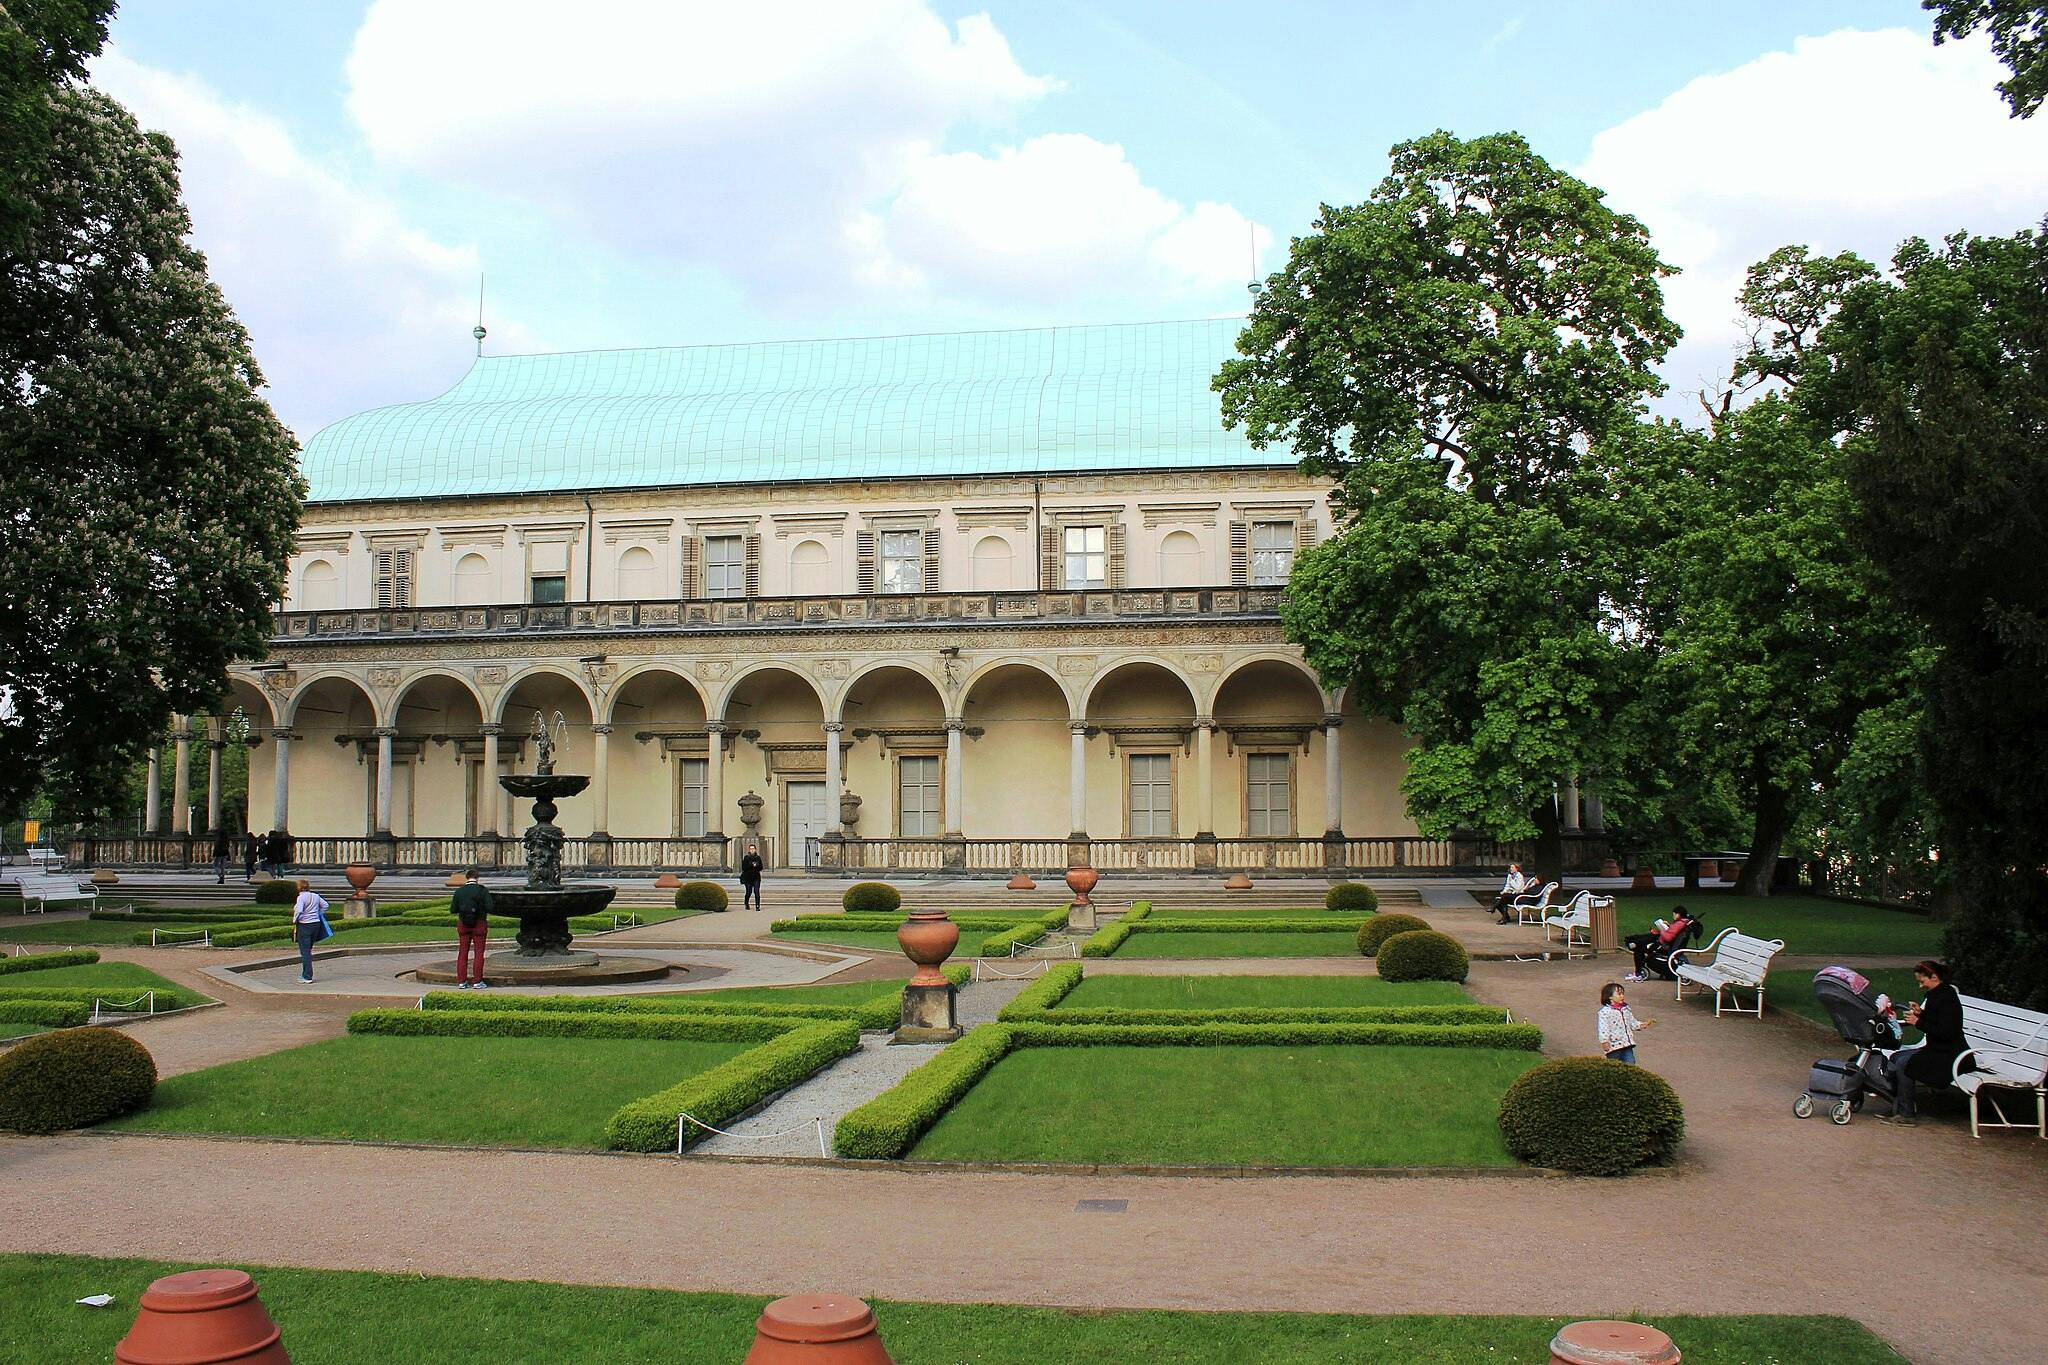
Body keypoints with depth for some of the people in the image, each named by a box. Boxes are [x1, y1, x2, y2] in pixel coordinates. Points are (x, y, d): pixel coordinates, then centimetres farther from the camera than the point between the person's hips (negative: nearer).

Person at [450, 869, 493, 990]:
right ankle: (477, 981, 2)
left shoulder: (459, 891, 0)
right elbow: (489, 908, -12)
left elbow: (453, 909, 2)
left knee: (462, 953, 10)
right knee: (479, 953, 4)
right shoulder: (483, 890, -8)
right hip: (479, 924, -3)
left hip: (463, 924, 3)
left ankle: (461, 981, 10)